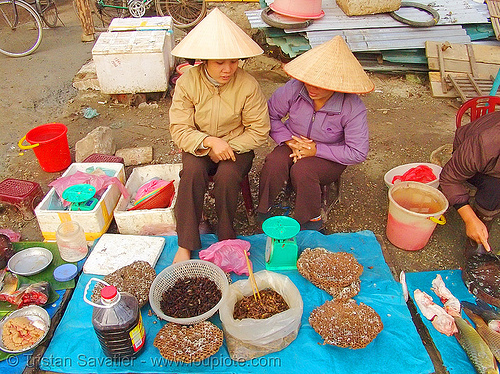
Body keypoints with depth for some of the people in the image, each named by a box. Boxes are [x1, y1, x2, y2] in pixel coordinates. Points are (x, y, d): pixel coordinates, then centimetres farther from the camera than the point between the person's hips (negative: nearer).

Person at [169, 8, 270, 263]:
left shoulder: (247, 85, -15)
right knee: (193, 170, -30)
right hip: (198, 147, 1)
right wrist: (209, 142, -29)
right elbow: (179, 129, -12)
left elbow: (259, 131, -9)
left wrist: (227, 146, -19)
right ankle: (185, 244, -18)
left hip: (237, 146, -1)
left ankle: (226, 239, -8)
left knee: (227, 174, -32)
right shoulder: (187, 83, -12)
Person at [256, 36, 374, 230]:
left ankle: (312, 220, -7)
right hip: (294, 144, 3)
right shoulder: (294, 89, -18)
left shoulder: (353, 109, -24)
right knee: (274, 162, -28)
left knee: (302, 170, -32)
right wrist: (289, 140, -18)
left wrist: (317, 149, -23)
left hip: (330, 158, -2)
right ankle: (263, 211, -6)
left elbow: (358, 153, -20)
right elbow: (270, 114, -5)